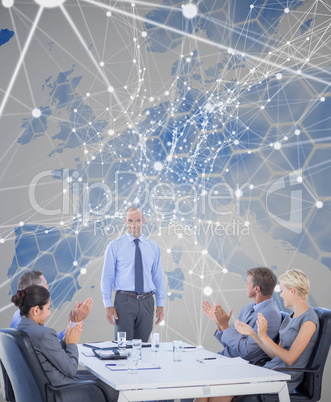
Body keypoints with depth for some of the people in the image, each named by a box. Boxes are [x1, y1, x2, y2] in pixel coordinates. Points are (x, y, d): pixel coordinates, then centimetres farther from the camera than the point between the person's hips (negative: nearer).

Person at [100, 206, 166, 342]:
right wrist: (108, 305, -7)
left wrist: (160, 304, 5)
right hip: (124, 301, -3)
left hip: (147, 302, 3)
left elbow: (158, 277, 11)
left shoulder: (153, 246, 9)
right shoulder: (114, 246, 0)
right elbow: (107, 277, 0)